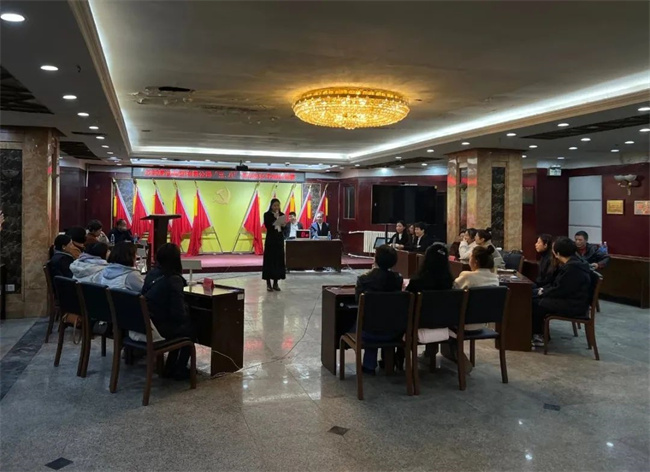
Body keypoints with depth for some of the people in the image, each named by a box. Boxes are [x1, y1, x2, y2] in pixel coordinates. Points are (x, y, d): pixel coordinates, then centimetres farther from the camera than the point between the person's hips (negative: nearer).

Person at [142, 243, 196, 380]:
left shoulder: (151, 274, 2)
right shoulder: (174, 279, -18)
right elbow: (179, 313, -17)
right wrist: (188, 314, 4)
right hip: (159, 329, -7)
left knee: (180, 325, 26)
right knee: (190, 328, 16)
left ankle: (170, 368, 30)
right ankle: (179, 370, 21)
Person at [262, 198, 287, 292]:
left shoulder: (282, 215, 8)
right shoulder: (267, 215, -3)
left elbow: (284, 229, 8)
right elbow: (268, 226, -14)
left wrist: (284, 225, -13)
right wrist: (275, 218, -20)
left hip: (280, 239, 4)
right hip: (270, 240, -4)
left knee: (279, 259, 4)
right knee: (269, 260, -3)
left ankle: (275, 283, 13)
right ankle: (268, 283, 4)